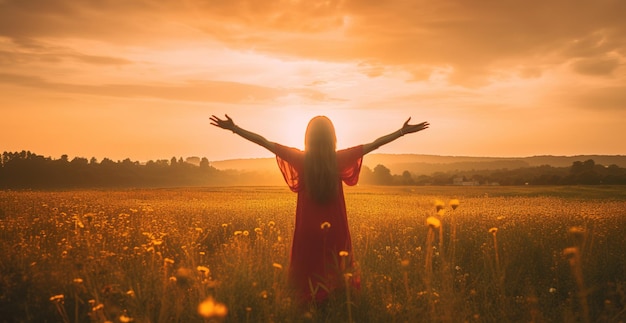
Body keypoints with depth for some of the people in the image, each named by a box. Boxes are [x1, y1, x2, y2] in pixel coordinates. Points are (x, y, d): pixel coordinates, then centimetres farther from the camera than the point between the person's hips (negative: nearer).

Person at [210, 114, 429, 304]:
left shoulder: (301, 159, -8)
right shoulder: (340, 160, -7)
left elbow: (264, 142, -6)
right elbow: (374, 144, -3)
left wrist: (234, 128, -1)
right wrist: (403, 131, 3)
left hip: (308, 231, 0)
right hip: (335, 230, 0)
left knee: (308, 275, 9)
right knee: (337, 276, 11)